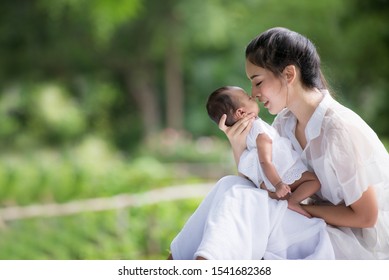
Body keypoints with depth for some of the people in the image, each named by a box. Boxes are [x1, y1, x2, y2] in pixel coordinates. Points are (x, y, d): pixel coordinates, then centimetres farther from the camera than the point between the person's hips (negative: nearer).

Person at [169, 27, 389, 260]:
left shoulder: (341, 130, -23)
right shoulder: (286, 122, 1)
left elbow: (365, 216, -19)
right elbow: (259, 181, 6)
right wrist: (238, 144, -12)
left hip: (365, 243, -7)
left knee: (241, 198, -21)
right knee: (231, 187, -8)